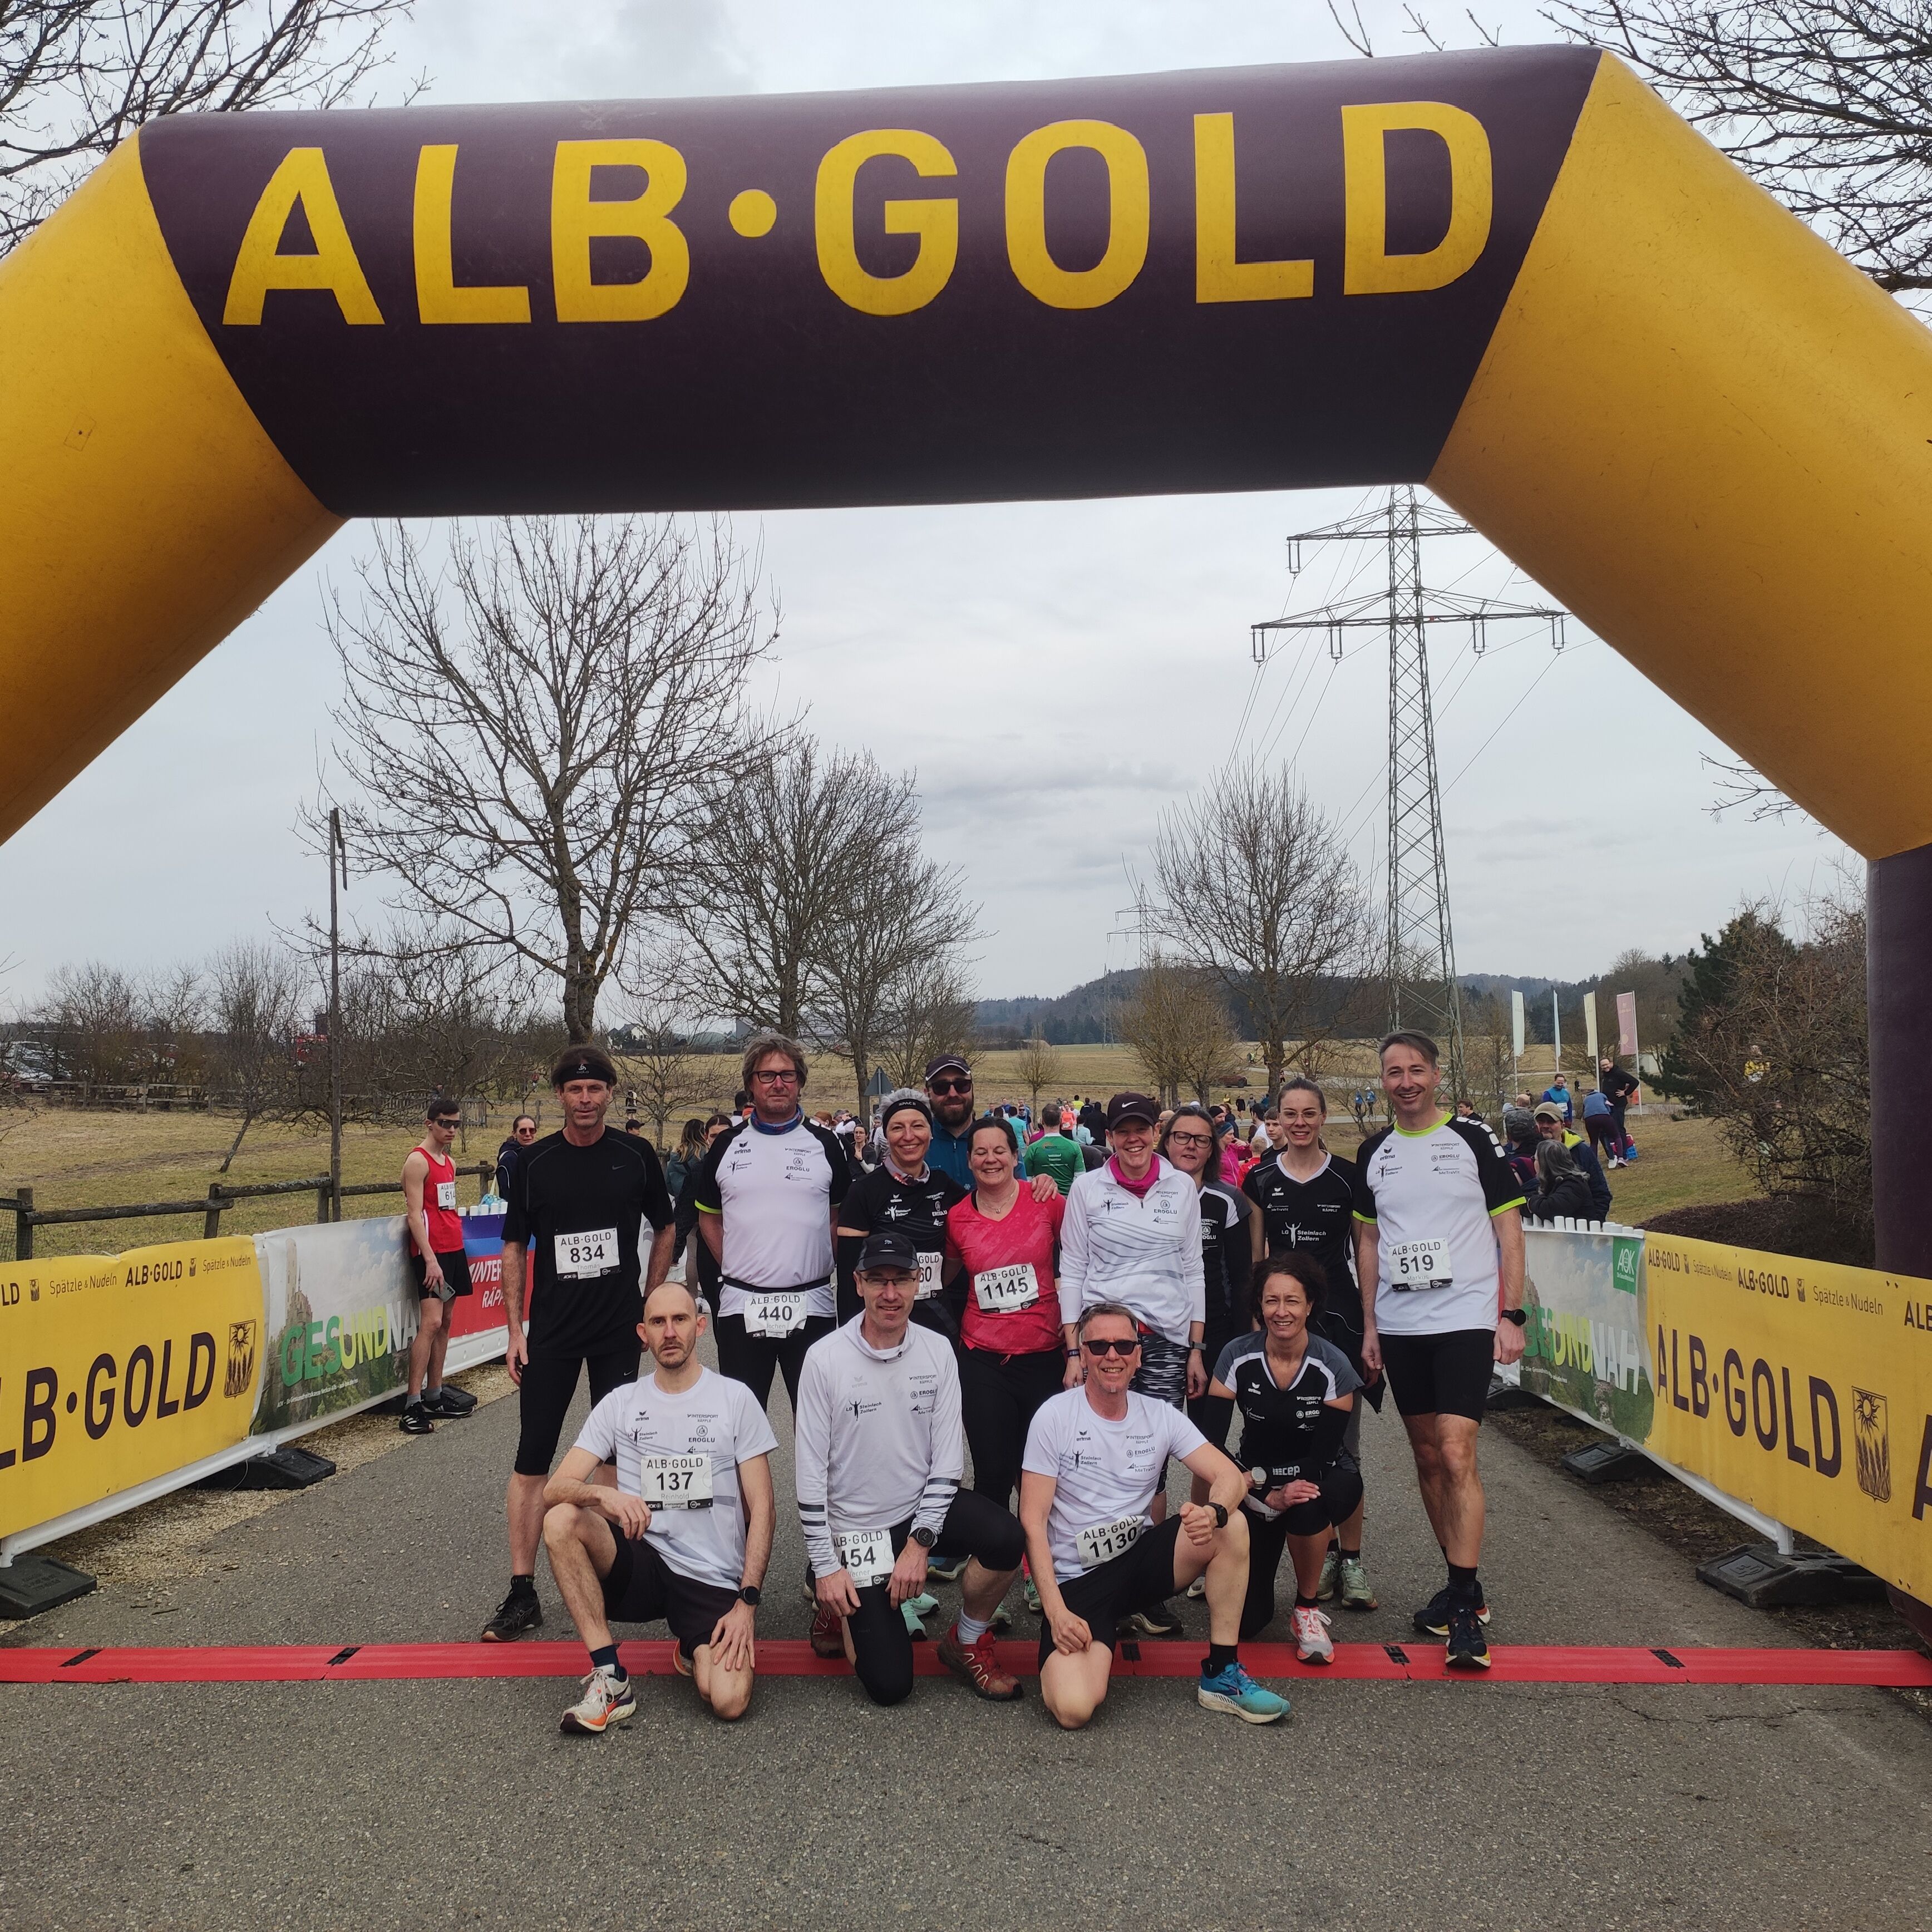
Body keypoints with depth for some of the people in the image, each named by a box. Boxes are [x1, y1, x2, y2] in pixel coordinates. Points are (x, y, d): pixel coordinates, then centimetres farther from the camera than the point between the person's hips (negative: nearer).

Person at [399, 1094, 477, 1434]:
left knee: (445, 1322, 10)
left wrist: (456, 1248, 16)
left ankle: (434, 1395, 16)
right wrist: (430, 1259, -21)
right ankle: (412, 1405, -15)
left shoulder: (449, 1162, 17)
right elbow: (415, 1214, -15)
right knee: (431, 1322, -15)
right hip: (430, 1252, -9)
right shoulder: (418, 1160, -9)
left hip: (453, 1250, 9)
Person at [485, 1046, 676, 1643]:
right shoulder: (534, 1163, -2)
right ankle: (522, 1594, 6)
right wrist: (514, 1330, 0)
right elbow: (515, 1247, 5)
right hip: (550, 1332, 0)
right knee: (532, 1460, -2)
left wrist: (650, 1302, 6)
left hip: (621, 1330, 0)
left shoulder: (636, 1156, -1)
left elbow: (666, 1229, 11)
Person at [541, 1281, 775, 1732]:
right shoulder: (620, 1404, 6)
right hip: (640, 1563, 2)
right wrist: (604, 1495, -27)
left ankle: (696, 1651, 13)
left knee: (729, 1701, -25)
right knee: (561, 1520, -27)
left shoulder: (735, 1399, 2)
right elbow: (554, 1488, -4)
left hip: (713, 1580, -2)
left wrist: (747, 1602, -11)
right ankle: (609, 1677, -16)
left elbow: (761, 1510, 0)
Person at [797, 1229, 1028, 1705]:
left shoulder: (937, 1351, -4)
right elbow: (811, 1472, -9)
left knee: (1006, 1540, -28)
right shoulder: (825, 1358, -13)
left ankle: (967, 1644, 1)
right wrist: (825, 1567, -10)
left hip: (924, 1505, 3)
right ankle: (847, 1610, 24)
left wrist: (919, 1543, -12)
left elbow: (947, 1457, -3)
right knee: (889, 1684, -8)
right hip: (857, 1524, -2)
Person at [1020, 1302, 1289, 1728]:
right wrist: (1055, 1609, -19)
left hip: (1141, 1558, 4)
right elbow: (1033, 1523, -10)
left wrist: (1213, 1512, -30)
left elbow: (1230, 1477, -6)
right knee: (1073, 1709, -28)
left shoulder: (1161, 1416, 2)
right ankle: (1100, 1642, 8)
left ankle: (1222, 1675, -9)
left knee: (1231, 1525, -23)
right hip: (1077, 1580, -4)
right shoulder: (1054, 1416, -8)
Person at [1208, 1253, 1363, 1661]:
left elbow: (1324, 1454, -17)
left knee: (1304, 1507, -39)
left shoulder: (1333, 1367, -17)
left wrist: (1282, 1497, -30)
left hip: (1320, 1482, -1)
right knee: (1245, 1621, -12)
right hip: (1256, 1485, 1)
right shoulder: (1237, 1357, -14)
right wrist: (1265, 1495, -25)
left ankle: (1308, 1610, -10)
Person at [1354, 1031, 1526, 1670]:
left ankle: (1465, 1610, -7)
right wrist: (1369, 1325, 10)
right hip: (1400, 1327, 5)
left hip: (1466, 1320, -4)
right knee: (1427, 1457, 11)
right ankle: (1463, 1583, 24)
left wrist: (1511, 1315, -7)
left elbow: (1509, 1231, 0)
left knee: (1457, 1455, -13)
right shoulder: (1373, 1153, 9)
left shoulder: (1474, 1141, -2)